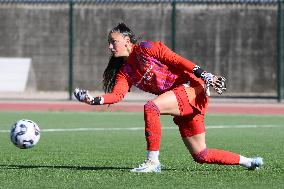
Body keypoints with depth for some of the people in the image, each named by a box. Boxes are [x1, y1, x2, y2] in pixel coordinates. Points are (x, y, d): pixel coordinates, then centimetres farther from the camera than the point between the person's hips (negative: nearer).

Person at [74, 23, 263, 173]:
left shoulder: (145, 49, -7)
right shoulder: (125, 71, 13)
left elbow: (177, 60, -11)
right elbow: (117, 94, -1)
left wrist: (205, 75, -18)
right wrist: (95, 100, -17)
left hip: (192, 87, -8)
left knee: (151, 107, -29)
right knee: (201, 156, 8)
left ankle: (153, 162, -24)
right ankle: (247, 161, 26)